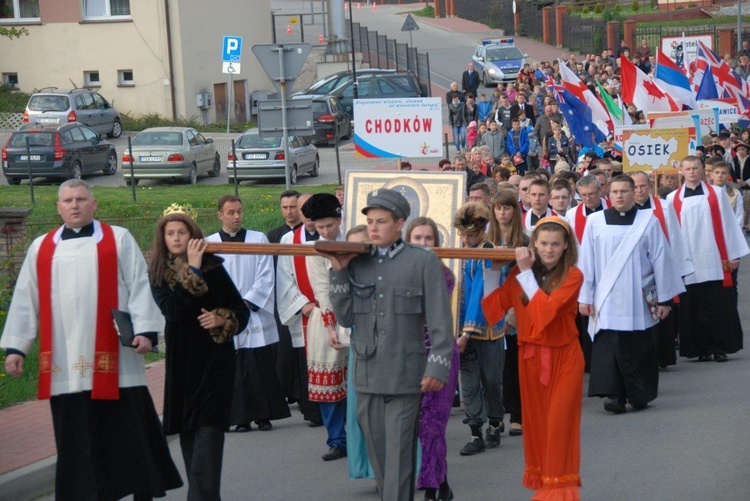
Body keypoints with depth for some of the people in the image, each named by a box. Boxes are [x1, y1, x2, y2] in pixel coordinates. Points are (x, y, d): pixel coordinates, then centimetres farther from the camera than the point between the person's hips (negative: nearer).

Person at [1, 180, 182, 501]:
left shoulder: (118, 240, 7)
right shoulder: (41, 248, 13)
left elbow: (139, 286, 0)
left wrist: (145, 330, -12)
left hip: (113, 359, -2)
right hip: (65, 364, 2)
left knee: (127, 431, 2)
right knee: (76, 438, 4)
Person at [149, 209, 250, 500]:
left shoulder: (213, 268, 0)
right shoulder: (158, 274, 3)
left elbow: (242, 310, 6)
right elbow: (172, 310, -15)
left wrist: (222, 321, -14)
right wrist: (192, 270, -16)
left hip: (214, 359, -3)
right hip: (181, 362, 3)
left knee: (208, 431, -13)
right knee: (188, 433, 8)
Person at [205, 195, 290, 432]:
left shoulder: (258, 239, 6)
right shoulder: (209, 244, 7)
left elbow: (266, 276, 1)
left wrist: (248, 303, -9)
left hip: (256, 315, 0)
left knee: (261, 367, -2)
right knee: (233, 369, -1)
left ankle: (264, 415, 5)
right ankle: (241, 418, 5)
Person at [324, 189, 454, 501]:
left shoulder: (423, 260, 0)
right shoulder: (356, 263, 11)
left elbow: (440, 319, -3)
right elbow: (345, 317, 9)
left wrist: (437, 367, -10)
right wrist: (339, 273, 1)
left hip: (405, 377, -4)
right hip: (367, 376, 4)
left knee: (399, 458, -5)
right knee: (378, 455, 9)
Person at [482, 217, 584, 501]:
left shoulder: (572, 276, -9)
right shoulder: (519, 274, 2)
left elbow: (545, 311, -23)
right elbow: (493, 310, -3)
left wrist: (526, 272, -20)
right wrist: (492, 271, -8)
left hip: (563, 359, -4)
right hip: (530, 357, 4)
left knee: (559, 423, -6)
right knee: (535, 422, 9)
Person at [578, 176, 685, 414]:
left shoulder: (648, 221, 0)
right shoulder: (595, 222, 2)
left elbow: (661, 260, 2)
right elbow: (586, 261, 5)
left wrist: (664, 298, 2)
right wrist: (585, 297, 3)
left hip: (638, 300, 0)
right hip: (606, 300, 0)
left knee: (639, 348, 6)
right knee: (608, 348, -10)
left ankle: (639, 394, 19)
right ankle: (614, 395, -12)